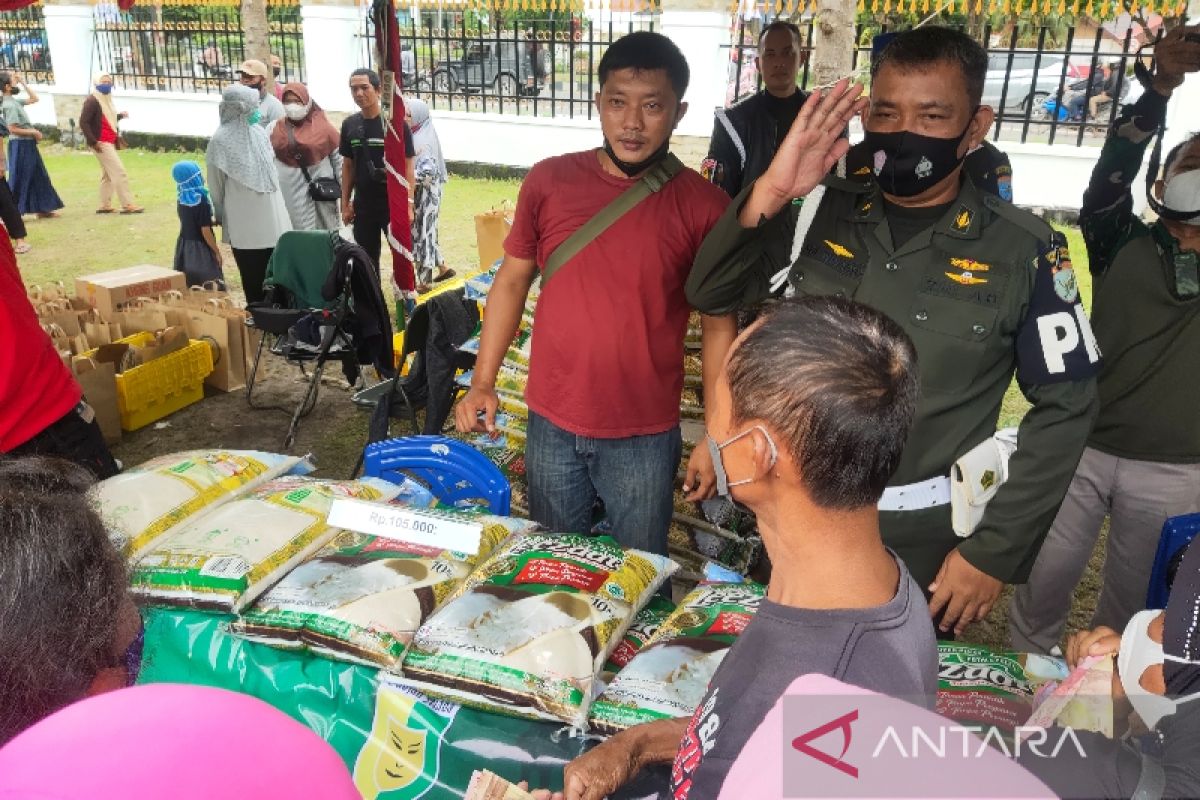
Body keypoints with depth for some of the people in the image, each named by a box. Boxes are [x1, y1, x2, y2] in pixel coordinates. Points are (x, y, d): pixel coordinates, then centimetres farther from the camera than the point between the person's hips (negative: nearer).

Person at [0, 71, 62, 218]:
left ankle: (42, 209, 21)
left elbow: (34, 99, 22)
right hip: (20, 146, -9)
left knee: (37, 177, 14)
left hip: (26, 145, 9)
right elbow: (13, 129, -20)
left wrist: (23, 83, 14)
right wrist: (34, 132, -12)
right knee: (19, 180, -6)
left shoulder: (14, 101, 10)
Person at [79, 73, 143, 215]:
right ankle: (127, 205, -12)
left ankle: (104, 206, 19)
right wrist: (93, 141, -23)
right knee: (119, 172, -12)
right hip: (101, 143, -10)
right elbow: (83, 122, -19)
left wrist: (120, 116, 7)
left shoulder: (106, 99, 15)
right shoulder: (92, 101, -13)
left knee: (107, 174, 13)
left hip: (109, 142, 10)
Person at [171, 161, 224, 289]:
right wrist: (217, 252, -10)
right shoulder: (201, 202, -18)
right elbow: (205, 231, -18)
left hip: (184, 248, 7)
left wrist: (212, 221, 17)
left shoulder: (181, 201, 3)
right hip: (200, 249, -7)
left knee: (187, 288, 11)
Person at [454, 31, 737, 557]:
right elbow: (512, 281, 5)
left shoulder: (702, 206, -10)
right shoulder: (549, 181, -4)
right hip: (551, 425, 2)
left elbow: (719, 325, -5)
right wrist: (483, 382, -1)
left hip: (646, 437, -2)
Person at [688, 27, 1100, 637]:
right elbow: (710, 294, -7)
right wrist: (770, 194, -24)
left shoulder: (1025, 251, -12)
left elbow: (1065, 406, -7)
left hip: (925, 544, -2)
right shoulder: (821, 212, -6)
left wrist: (994, 551, -9)